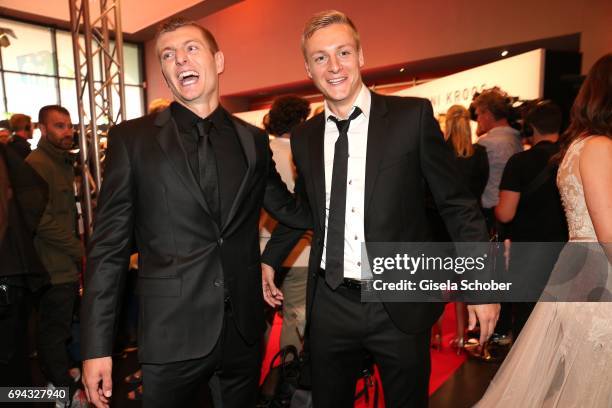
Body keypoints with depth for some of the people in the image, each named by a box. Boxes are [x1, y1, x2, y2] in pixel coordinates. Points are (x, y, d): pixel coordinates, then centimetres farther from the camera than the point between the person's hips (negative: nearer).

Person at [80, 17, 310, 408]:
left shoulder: (254, 140, 5)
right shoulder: (132, 138, -3)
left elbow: (288, 208, 14)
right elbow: (109, 244, -4)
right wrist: (97, 345, -6)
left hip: (244, 330, 3)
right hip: (172, 333, -2)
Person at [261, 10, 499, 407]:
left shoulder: (413, 115, -8)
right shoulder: (304, 137, 4)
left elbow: (455, 201, -5)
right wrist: (271, 259, 17)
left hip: (401, 304, -2)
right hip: (329, 306, 3)